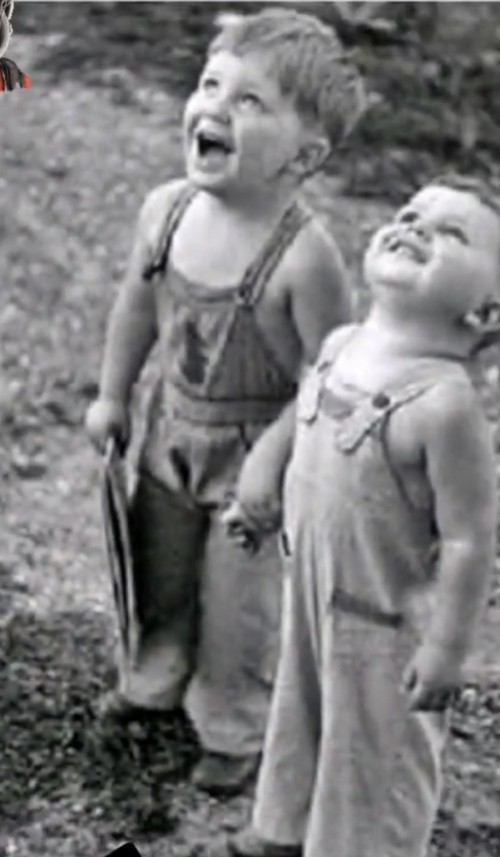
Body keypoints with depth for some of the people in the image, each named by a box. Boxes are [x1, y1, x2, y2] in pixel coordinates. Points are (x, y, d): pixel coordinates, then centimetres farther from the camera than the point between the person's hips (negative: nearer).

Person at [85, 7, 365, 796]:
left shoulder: (304, 257, -32)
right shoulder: (165, 209, -14)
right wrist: (113, 395, 13)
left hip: (257, 455, -6)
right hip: (174, 432, 6)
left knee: (240, 603, 11)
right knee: (157, 572, 26)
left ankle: (235, 732, 37)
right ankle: (156, 680, 55)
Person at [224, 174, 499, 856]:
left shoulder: (444, 403, -32)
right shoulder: (340, 347, -9)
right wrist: (257, 488, 18)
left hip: (385, 620, -8)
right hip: (313, 588, 8)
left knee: (375, 749, 16)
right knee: (303, 712, 29)